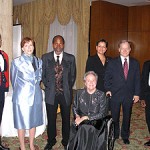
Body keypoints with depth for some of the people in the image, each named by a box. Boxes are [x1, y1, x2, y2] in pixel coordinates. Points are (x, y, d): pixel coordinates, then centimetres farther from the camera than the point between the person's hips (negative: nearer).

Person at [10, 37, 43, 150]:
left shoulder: (39, 62, 7)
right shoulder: (16, 62, -4)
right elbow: (13, 80, 5)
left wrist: (35, 86, 13)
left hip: (36, 96, 4)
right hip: (22, 97, -3)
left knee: (34, 121, 13)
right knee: (21, 123, 4)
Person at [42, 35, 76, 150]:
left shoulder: (71, 58, 0)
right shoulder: (45, 57, 0)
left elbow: (73, 75, 8)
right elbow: (42, 75, 6)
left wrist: (68, 88, 3)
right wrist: (48, 86, -1)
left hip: (66, 94, 0)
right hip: (51, 93, 0)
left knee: (66, 119, 11)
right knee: (51, 119, 10)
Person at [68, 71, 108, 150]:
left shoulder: (101, 95, 0)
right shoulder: (79, 93, 10)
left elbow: (102, 114, -5)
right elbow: (74, 107, 19)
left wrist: (85, 117, -12)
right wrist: (77, 116, -3)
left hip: (95, 123, -2)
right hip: (80, 122, 3)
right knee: (74, 128, -29)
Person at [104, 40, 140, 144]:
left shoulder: (135, 63, 4)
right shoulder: (112, 62, -1)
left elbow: (137, 79, 4)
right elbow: (107, 77, 1)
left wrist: (137, 94, -1)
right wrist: (108, 89, -9)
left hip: (129, 95, 2)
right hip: (115, 94, -1)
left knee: (127, 116, 13)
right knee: (114, 116, 10)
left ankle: (125, 136, 31)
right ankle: (114, 135, 29)